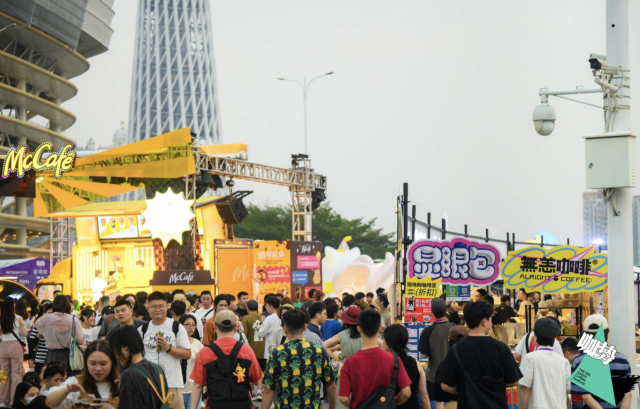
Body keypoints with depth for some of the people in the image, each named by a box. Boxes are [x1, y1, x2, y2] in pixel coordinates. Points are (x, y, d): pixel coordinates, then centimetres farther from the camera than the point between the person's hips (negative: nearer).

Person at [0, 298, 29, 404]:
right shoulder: (18, 318, -8)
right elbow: (24, 333, 0)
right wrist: (22, 325, 16)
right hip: (15, 346, -3)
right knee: (16, 373, 3)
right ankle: (15, 398, 2)